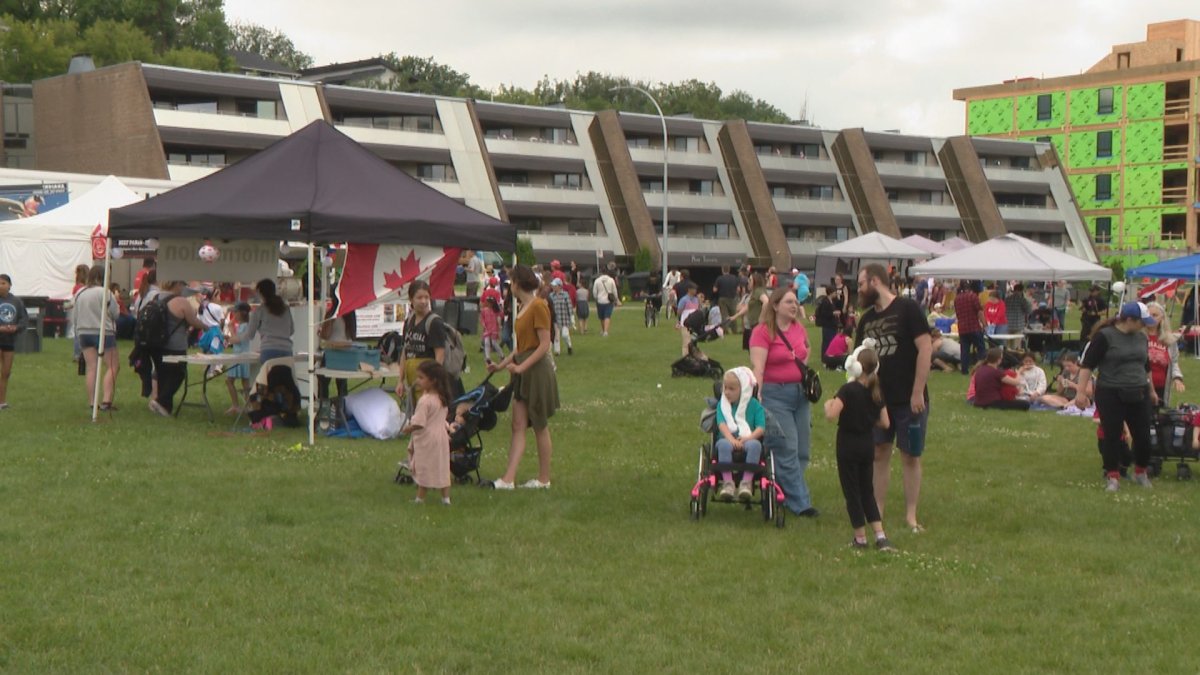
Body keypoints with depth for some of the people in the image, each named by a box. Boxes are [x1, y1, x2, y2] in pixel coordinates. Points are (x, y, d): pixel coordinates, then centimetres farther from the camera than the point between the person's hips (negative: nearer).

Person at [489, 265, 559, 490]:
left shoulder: (538, 306, -14)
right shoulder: (523, 307, 13)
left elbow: (544, 345, -18)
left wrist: (522, 366, -22)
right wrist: (502, 364, 16)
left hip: (537, 371, -9)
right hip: (523, 373, 9)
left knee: (540, 427, 2)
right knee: (518, 426, 1)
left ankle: (544, 479, 12)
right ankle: (508, 479, -4)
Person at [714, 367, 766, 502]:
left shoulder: (754, 405, 10)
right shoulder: (722, 405, 13)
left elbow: (761, 428, -1)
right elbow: (722, 424, -5)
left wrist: (748, 438, -21)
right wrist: (731, 439, -24)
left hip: (748, 440, 0)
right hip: (728, 439, 0)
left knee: (755, 445, -36)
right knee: (723, 444, -37)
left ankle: (747, 482, -31)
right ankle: (727, 482, -35)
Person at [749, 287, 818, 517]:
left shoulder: (799, 329, 10)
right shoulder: (763, 332, -10)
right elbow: (757, 367, -18)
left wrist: (804, 370, 13)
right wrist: (757, 397, -27)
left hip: (800, 392, 7)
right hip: (774, 393, -7)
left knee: (802, 451, 8)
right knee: (787, 450, -6)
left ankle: (782, 495, 21)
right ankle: (799, 503, -3)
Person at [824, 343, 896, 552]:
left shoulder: (848, 390, -18)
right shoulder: (877, 393, 1)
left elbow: (831, 415, -29)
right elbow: (885, 423, 3)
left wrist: (828, 405, -8)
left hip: (848, 446, -6)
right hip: (868, 446, 6)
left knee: (852, 492, 5)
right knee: (867, 491, 15)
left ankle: (860, 538, 9)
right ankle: (880, 536, 6)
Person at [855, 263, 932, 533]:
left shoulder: (907, 309, -9)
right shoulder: (867, 319, 10)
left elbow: (925, 349, -13)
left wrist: (918, 392, -17)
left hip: (909, 399, -5)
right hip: (878, 399, 5)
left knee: (910, 457, 3)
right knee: (879, 454, 8)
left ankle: (911, 515, 10)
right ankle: (876, 511, 15)